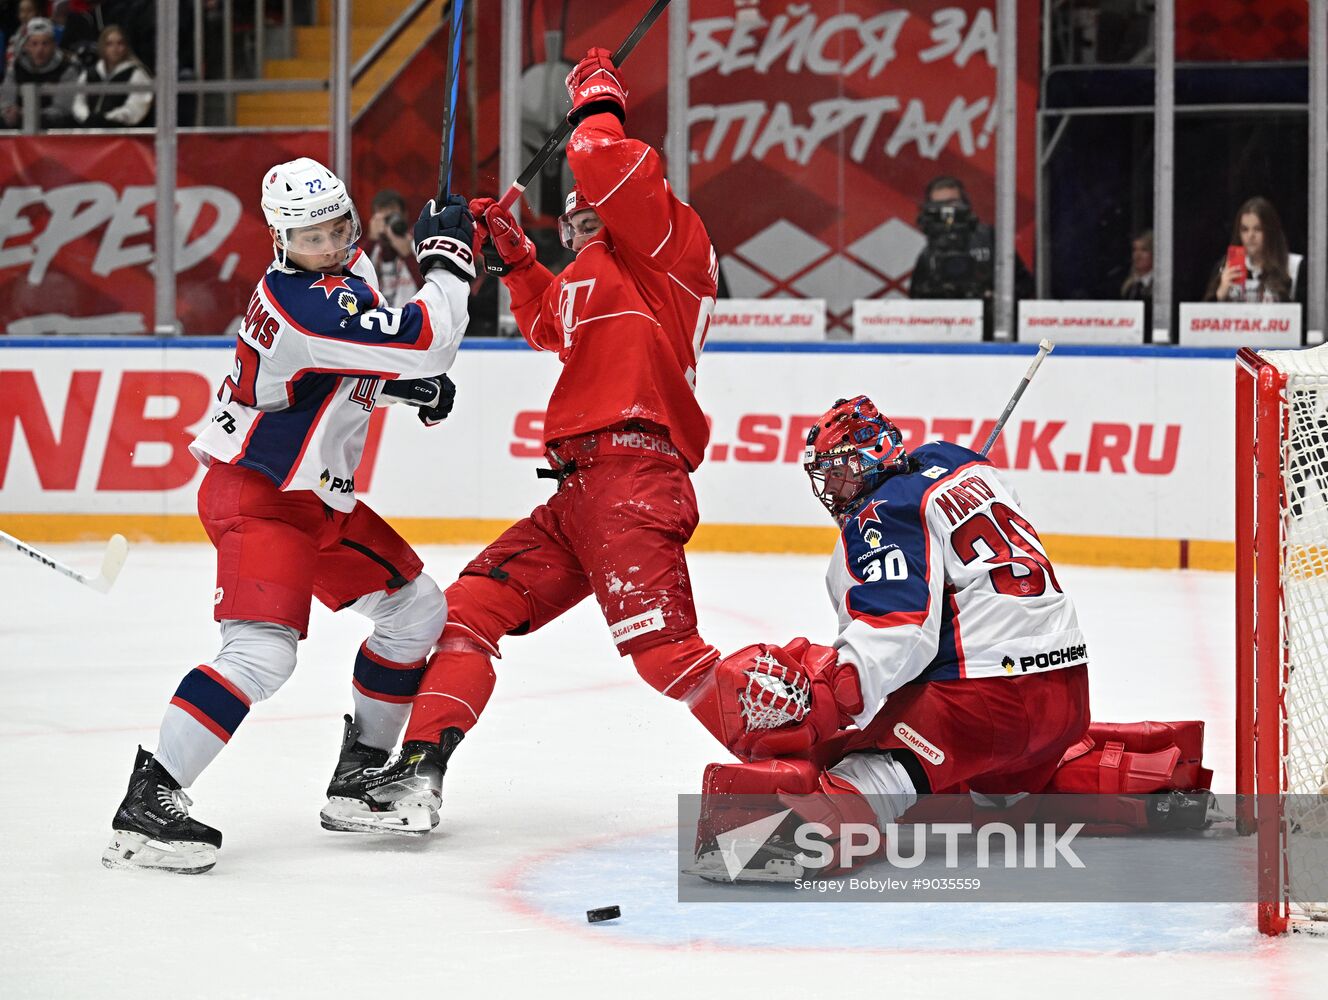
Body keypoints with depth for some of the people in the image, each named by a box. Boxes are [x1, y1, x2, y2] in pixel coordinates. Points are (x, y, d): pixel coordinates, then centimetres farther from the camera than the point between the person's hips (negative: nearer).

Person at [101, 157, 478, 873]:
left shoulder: (348, 269, 6)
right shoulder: (305, 302, -26)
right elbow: (428, 339, -30)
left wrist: (407, 383, 8)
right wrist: (446, 258, -17)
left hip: (319, 495, 10)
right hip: (255, 496, -10)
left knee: (415, 610, 16)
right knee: (263, 650, -25)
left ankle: (363, 764, 28)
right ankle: (148, 801, -26)